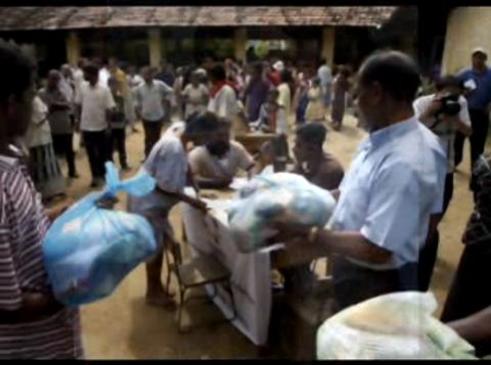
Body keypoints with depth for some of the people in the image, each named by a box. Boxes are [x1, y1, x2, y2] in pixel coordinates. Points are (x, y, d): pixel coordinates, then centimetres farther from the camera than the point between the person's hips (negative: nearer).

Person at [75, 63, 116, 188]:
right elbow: (79, 105, 9)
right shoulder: (83, 87, 1)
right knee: (91, 153, 11)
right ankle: (95, 176, 23)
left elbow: (109, 109, -10)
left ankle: (103, 175, 24)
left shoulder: (104, 89, -10)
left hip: (101, 127, -3)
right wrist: (79, 120, 7)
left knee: (103, 153, 9)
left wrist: (108, 126, -11)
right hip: (86, 126, 4)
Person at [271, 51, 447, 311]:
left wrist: (310, 234, -22)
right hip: (353, 269, 8)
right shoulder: (381, 139, -5)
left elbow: (375, 250, -31)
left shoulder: (404, 164, -33)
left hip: (375, 283, -8)